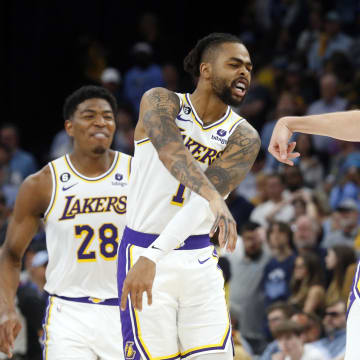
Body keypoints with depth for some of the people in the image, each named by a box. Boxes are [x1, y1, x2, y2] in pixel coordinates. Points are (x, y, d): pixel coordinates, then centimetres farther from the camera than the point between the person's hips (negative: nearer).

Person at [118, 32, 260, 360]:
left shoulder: (244, 137, -2)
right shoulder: (161, 102, -5)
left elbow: (201, 205, -16)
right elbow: (171, 152, -28)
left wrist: (152, 258, -29)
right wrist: (213, 196, -46)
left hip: (199, 259, 3)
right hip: (142, 245, -3)